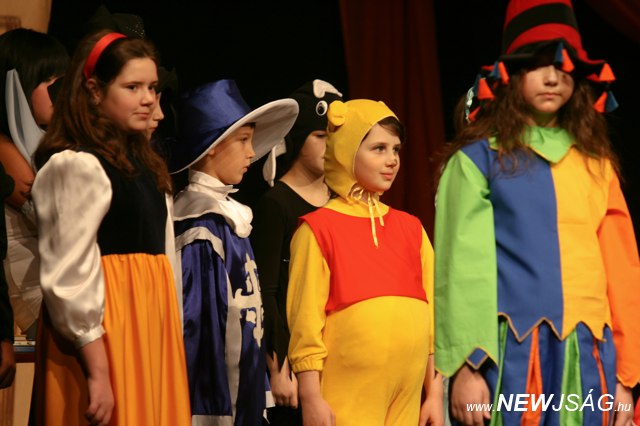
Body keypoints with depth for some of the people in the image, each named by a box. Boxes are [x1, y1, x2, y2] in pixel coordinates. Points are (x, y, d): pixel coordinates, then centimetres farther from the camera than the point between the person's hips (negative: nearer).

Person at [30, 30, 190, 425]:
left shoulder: (146, 166, 17)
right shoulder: (77, 166, -10)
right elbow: (70, 277, -16)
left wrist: (173, 344, 12)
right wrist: (98, 372, -20)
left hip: (152, 326, 8)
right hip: (103, 328, -8)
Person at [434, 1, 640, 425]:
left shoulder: (596, 163, 14)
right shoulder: (479, 158, 3)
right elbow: (463, 266, -2)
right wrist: (465, 365, -10)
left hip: (586, 357, 3)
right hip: (510, 355, -3)